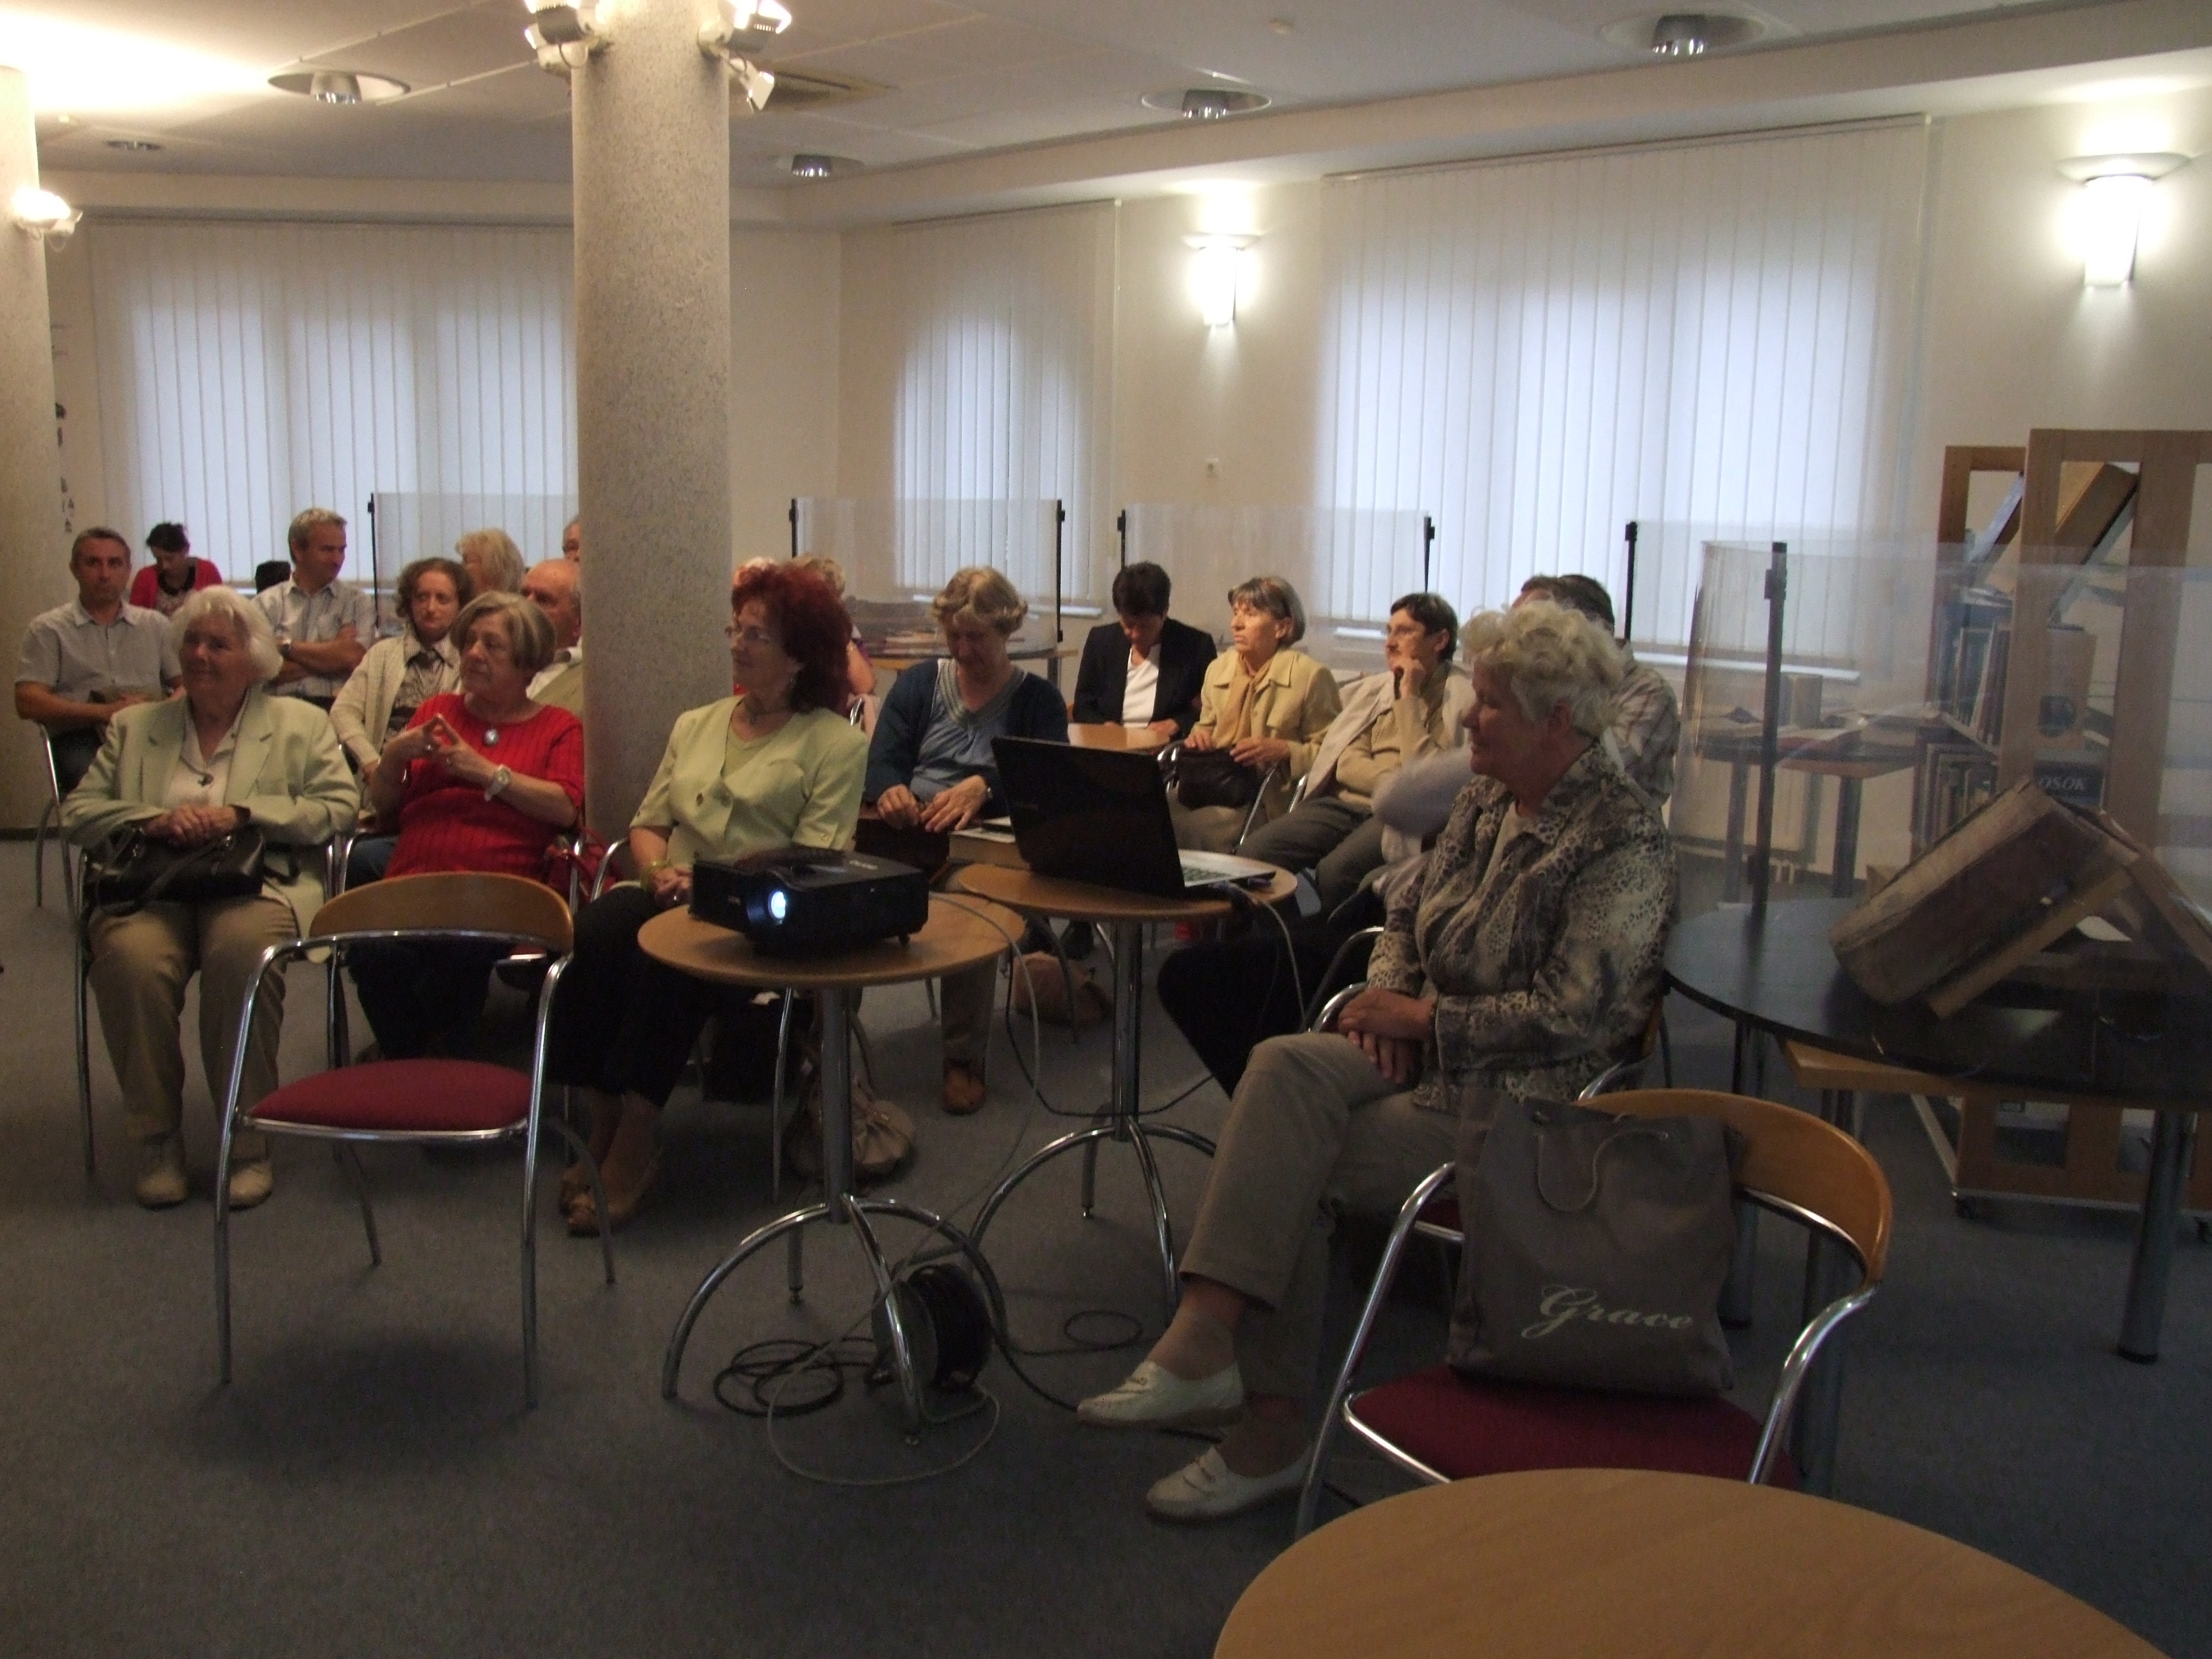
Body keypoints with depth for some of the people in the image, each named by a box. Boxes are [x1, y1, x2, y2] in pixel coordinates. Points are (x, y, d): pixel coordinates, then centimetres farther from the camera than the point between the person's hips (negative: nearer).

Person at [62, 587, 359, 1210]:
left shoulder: (301, 725, 17)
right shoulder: (133, 727, 24)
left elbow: (340, 806, 4)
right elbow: (77, 813, 16)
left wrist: (241, 813, -8)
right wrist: (154, 820, -5)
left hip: (255, 882, -2)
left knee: (241, 949, -37)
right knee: (131, 956, -33)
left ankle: (248, 1143, -23)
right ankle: (156, 1138, -15)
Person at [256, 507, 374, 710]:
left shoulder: (358, 602, 15)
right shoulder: (266, 603, 14)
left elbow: (354, 658, -3)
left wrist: (286, 646, 2)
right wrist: (331, 655, -3)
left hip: (335, 707, 0)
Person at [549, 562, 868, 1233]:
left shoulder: (836, 743, 5)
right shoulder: (695, 725, 24)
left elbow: (814, 862, -5)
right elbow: (648, 822, 21)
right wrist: (659, 870, -3)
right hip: (673, 896, 5)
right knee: (598, 927, -30)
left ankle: (632, 1151, -29)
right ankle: (603, 1131, -25)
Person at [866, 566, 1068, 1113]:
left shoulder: (1037, 699, 10)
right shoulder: (918, 683, 17)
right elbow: (882, 761, 5)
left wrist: (983, 787, -25)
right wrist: (889, 790, -21)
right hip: (908, 832, 2)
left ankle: (965, 1057, -24)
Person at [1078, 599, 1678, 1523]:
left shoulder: (1624, 840, -13)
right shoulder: (1485, 801, 12)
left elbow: (1570, 1017, -21)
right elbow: (1409, 917, 20)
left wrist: (1425, 1016, -16)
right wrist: (1388, 996, -1)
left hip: (1521, 1102, -7)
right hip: (1431, 1055, 7)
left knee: (1286, 1167, -24)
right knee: (1283, 1067, -24)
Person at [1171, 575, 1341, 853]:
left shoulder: (1310, 676, -4)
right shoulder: (1218, 668, 15)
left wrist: (1283, 750, -18)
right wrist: (1199, 736, 7)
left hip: (1268, 799, -6)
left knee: (1184, 828, -29)